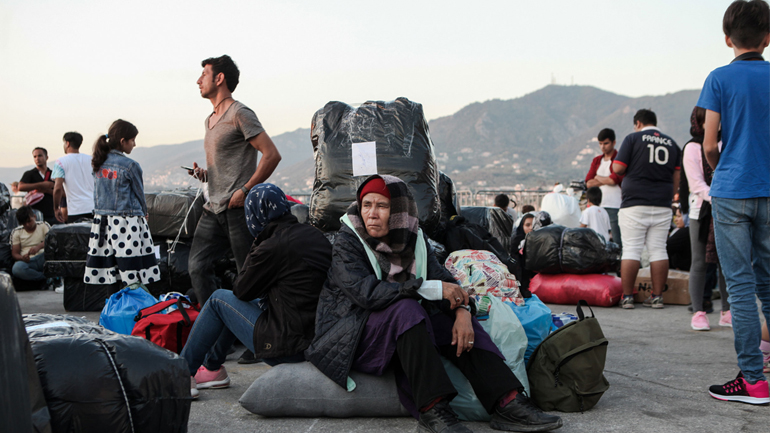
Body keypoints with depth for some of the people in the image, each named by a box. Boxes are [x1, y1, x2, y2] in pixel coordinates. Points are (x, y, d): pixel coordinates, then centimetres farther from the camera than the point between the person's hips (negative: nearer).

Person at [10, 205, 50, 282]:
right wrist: (22, 258, -16)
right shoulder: (16, 232, 13)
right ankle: (47, 277, -29)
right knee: (16, 268, -37)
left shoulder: (43, 225, 10)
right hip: (28, 261, 1)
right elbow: (14, 253, 9)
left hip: (43, 259, -1)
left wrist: (39, 246, -28)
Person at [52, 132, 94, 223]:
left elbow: (58, 188, -11)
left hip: (76, 211, -4)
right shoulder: (91, 160, 11)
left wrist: (56, 208, 0)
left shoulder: (61, 162, -2)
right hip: (94, 209, 4)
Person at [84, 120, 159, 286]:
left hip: (102, 221, 7)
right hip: (127, 223, -6)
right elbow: (139, 193, 0)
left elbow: (97, 193, 14)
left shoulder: (99, 163, 7)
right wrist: (144, 212, 19)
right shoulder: (130, 166, -11)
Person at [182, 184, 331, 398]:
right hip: (316, 338, 8)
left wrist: (256, 246, 3)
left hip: (287, 349, -8)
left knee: (219, 299, 9)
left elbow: (241, 290, -2)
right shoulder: (316, 235, 5)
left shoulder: (271, 247, -19)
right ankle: (212, 368, 37)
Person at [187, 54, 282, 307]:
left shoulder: (240, 114, -7)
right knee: (197, 266, 1)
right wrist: (204, 173, 10)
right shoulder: (210, 120, 21)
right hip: (213, 209, 9)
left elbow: (272, 155, -13)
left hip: (238, 209, -9)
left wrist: (245, 190, -16)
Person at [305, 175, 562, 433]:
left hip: (400, 331, 6)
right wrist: (429, 288, -29)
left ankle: (507, 402, -25)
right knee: (406, 308, -31)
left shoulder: (412, 238, 4)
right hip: (350, 337, -5)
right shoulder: (347, 243, -13)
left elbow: (443, 279, -4)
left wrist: (462, 310, -26)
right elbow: (366, 292, -27)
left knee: (455, 316, -15)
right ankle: (432, 411, -39)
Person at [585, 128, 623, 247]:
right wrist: (606, 180, -6)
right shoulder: (597, 161, 16)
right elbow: (589, 183, 7)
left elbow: (614, 180, -14)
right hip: (598, 205, 6)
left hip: (615, 206, -6)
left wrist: (598, 177, 3)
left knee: (617, 241, -7)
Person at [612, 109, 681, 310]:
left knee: (631, 249, -2)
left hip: (635, 203, -4)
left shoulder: (633, 138, 0)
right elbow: (676, 177, 14)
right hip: (662, 205, 4)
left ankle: (627, 296, -1)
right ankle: (657, 296, 7)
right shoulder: (671, 143, 13)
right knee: (658, 250, 6)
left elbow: (617, 168, -5)